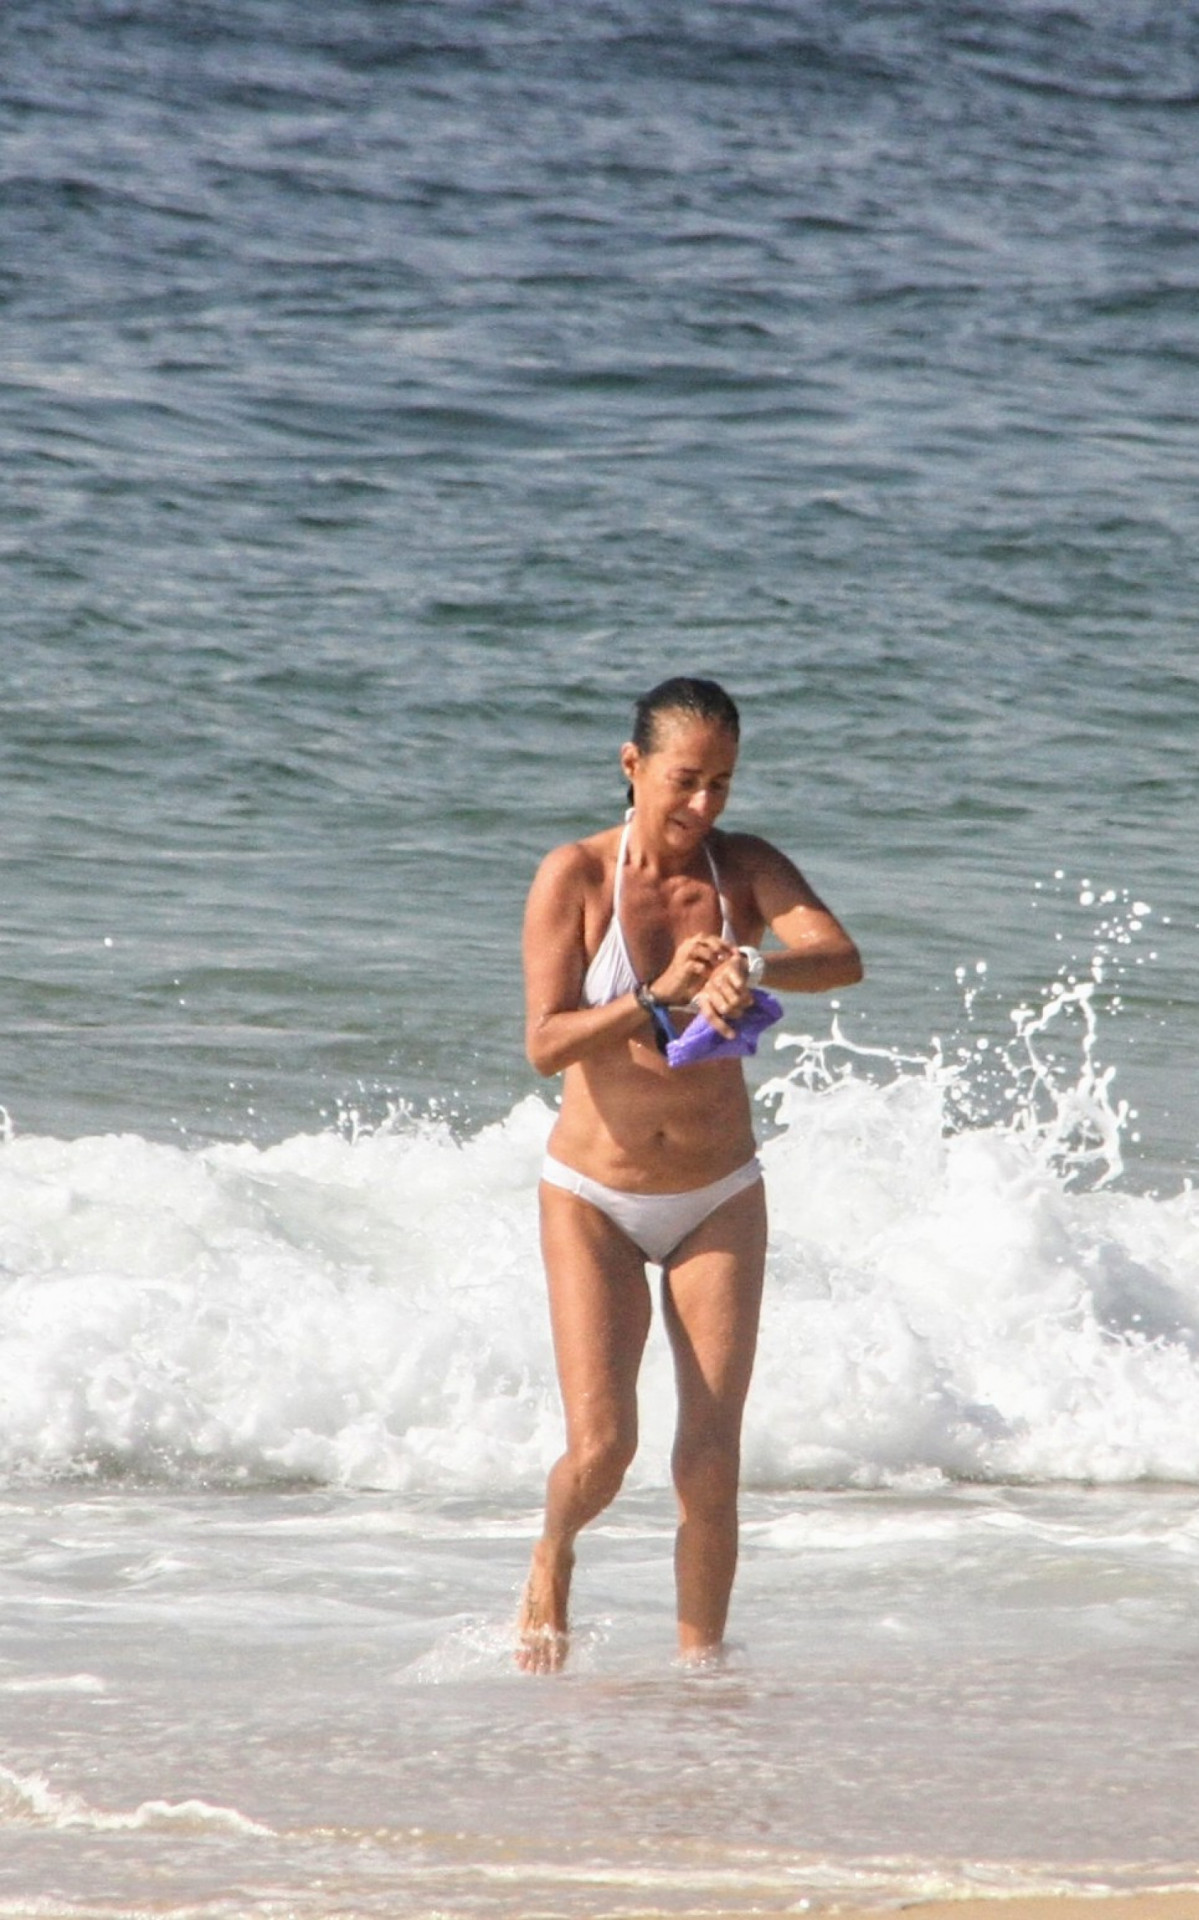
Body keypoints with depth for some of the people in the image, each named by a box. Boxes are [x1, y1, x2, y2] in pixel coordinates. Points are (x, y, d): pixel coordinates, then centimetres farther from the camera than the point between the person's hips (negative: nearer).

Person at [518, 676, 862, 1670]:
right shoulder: (576, 876, -9)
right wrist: (657, 999, -30)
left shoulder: (747, 869, -3)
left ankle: (701, 1659, 9)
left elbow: (842, 959, -22)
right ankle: (553, 1557, 23)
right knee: (602, 1448, -10)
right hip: (595, 1201, -2)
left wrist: (752, 968, -42)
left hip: (719, 1201, 2)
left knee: (711, 1459, -4)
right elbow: (546, 1041, -15)